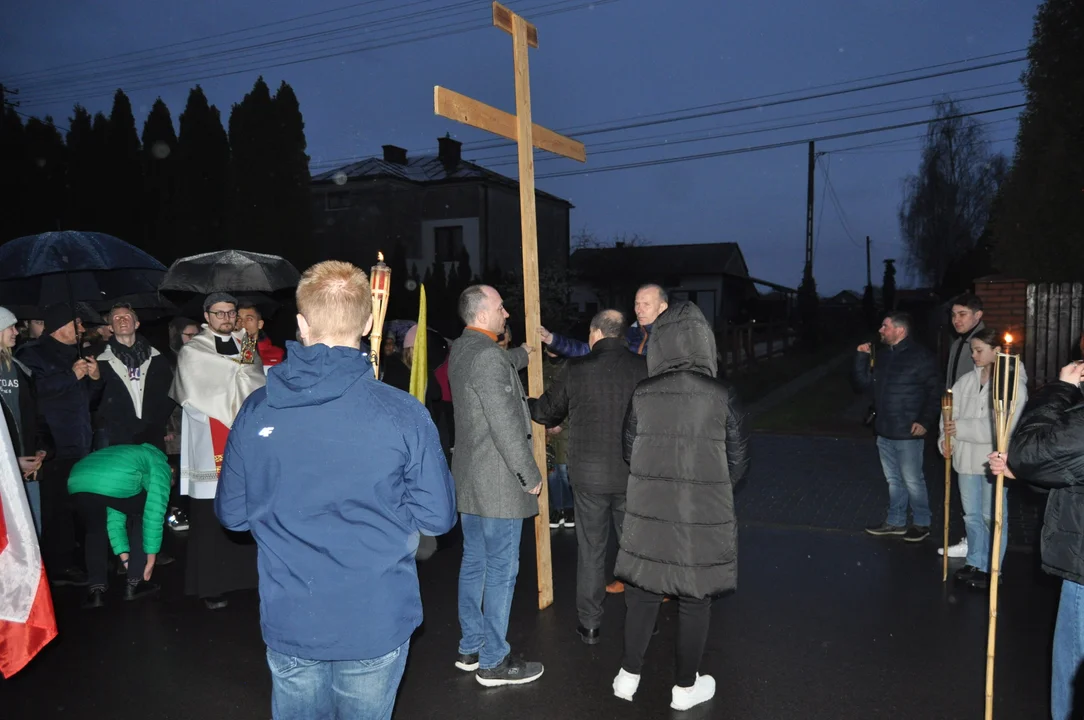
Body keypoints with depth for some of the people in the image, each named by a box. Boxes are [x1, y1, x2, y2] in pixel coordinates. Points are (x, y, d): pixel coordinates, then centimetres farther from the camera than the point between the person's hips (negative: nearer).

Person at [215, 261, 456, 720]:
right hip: (376, 626, -2)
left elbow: (232, 513, 1)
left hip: (288, 626, 2)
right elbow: (437, 517, -10)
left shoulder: (257, 411, -9)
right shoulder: (402, 413, -17)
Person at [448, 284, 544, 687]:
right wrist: (531, 475, -15)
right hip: (497, 482, -10)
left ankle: (471, 648, 28)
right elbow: (506, 425, -23)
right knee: (501, 570, 1)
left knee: (474, 563, 16)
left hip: (469, 477, 10)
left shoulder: (461, 351, 9)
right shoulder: (487, 356, -21)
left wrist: (522, 355, 44)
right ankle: (493, 662, 12)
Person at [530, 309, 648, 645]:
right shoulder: (642, 366, -7)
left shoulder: (575, 368, -7)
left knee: (590, 551, 12)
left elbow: (545, 412, 4)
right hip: (633, 474, 1)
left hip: (589, 475, 0)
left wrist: (529, 406, 26)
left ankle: (590, 624, 21)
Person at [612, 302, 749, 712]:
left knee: (642, 591, 17)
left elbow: (629, 453, 4)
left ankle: (629, 676, 28)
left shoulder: (642, 395, -6)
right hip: (704, 516, -2)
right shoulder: (722, 395, -11)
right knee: (695, 599, 13)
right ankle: (686, 688, 27)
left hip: (648, 513, 2)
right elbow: (739, 462, -4)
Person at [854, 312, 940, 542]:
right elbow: (864, 383, 11)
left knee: (912, 481, 4)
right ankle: (896, 521, 29)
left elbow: (935, 392, -12)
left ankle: (922, 524, 19)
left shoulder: (920, 356, -12)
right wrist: (861, 357, 0)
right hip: (884, 432, 7)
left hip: (907, 434, -7)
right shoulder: (883, 355, 9)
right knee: (893, 480, 17)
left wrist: (925, 421, -17)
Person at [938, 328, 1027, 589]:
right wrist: (945, 439, -12)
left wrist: (962, 428, -20)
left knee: (992, 516, 5)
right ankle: (975, 564, 31)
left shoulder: (1013, 383, -11)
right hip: (967, 458, 6)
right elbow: (950, 413, 5)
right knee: (972, 515, 16)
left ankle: (992, 571, 18)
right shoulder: (966, 382, 6)